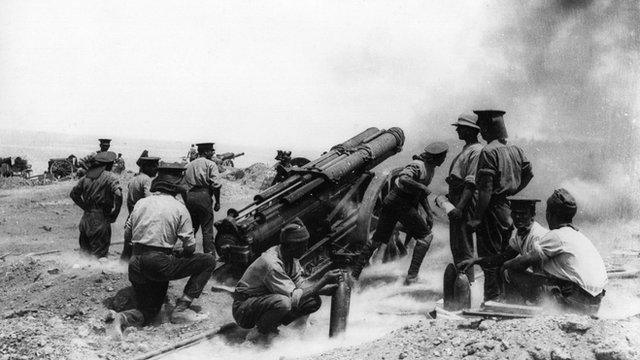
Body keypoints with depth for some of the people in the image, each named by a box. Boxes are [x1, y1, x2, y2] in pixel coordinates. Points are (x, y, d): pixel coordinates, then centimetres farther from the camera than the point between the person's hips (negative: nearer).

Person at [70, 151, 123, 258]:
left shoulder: (87, 177, 9)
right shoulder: (110, 177, -8)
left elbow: (73, 193, 18)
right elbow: (118, 195, -23)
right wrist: (114, 215, -12)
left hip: (86, 219, 6)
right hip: (101, 220, -6)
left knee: (84, 250, 15)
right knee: (100, 253, 0)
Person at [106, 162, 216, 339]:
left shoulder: (141, 203, 10)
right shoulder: (178, 208, -3)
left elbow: (127, 234, 16)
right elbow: (190, 246, -3)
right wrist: (177, 253, 18)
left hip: (136, 265, 6)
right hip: (159, 265, -6)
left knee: (147, 312, 21)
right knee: (208, 261, 7)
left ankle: (121, 318, -14)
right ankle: (181, 309, 0)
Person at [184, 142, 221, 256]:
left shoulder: (188, 165, 17)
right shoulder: (210, 164, 0)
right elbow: (215, 185, -10)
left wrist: (186, 201, 18)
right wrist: (217, 202, -3)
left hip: (190, 196, 5)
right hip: (204, 196, -5)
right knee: (207, 229, -1)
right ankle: (210, 254, -2)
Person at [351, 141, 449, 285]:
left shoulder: (430, 168, 15)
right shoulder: (418, 166, -17)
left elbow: (419, 192, 24)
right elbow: (403, 179, -36)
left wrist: (429, 213, 19)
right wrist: (423, 187, -27)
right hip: (401, 203, -9)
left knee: (377, 239, 10)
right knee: (425, 236, -1)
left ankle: (354, 274, 11)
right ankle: (412, 276, -4)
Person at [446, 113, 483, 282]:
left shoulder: (477, 151, -13)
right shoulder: (466, 149, 18)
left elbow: (471, 183, -21)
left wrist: (460, 207, -25)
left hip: (466, 202, -10)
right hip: (456, 201, 10)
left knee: (463, 248, -8)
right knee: (455, 245, 16)